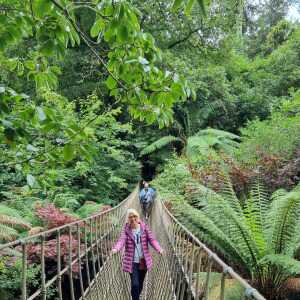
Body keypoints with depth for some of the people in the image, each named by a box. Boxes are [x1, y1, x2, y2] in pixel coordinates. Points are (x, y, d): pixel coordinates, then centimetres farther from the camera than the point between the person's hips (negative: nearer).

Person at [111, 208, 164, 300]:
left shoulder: (144, 227, -3)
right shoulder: (126, 229, -6)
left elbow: (152, 239, -11)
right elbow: (122, 240, -22)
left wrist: (159, 249, -30)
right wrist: (115, 249, -44)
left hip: (143, 261, 2)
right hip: (132, 261, -2)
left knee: (140, 284, 15)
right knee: (135, 285, -10)